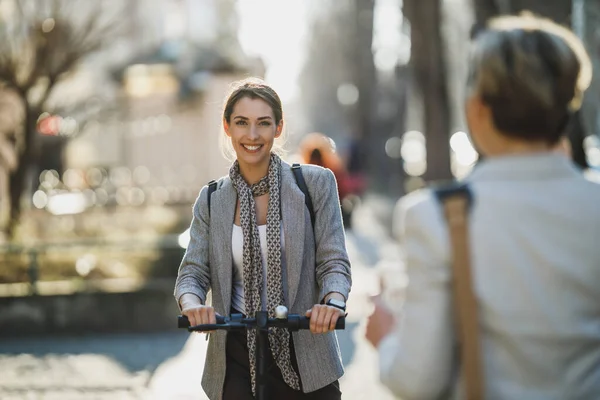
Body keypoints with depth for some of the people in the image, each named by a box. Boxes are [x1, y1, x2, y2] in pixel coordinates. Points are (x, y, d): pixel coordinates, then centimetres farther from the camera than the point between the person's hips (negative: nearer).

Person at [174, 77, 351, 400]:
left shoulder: (316, 183, -1)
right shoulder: (211, 200, 6)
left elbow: (334, 263, -5)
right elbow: (192, 272, 1)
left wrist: (332, 302, -27)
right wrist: (192, 304, -23)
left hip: (305, 360, -1)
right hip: (237, 358, 2)